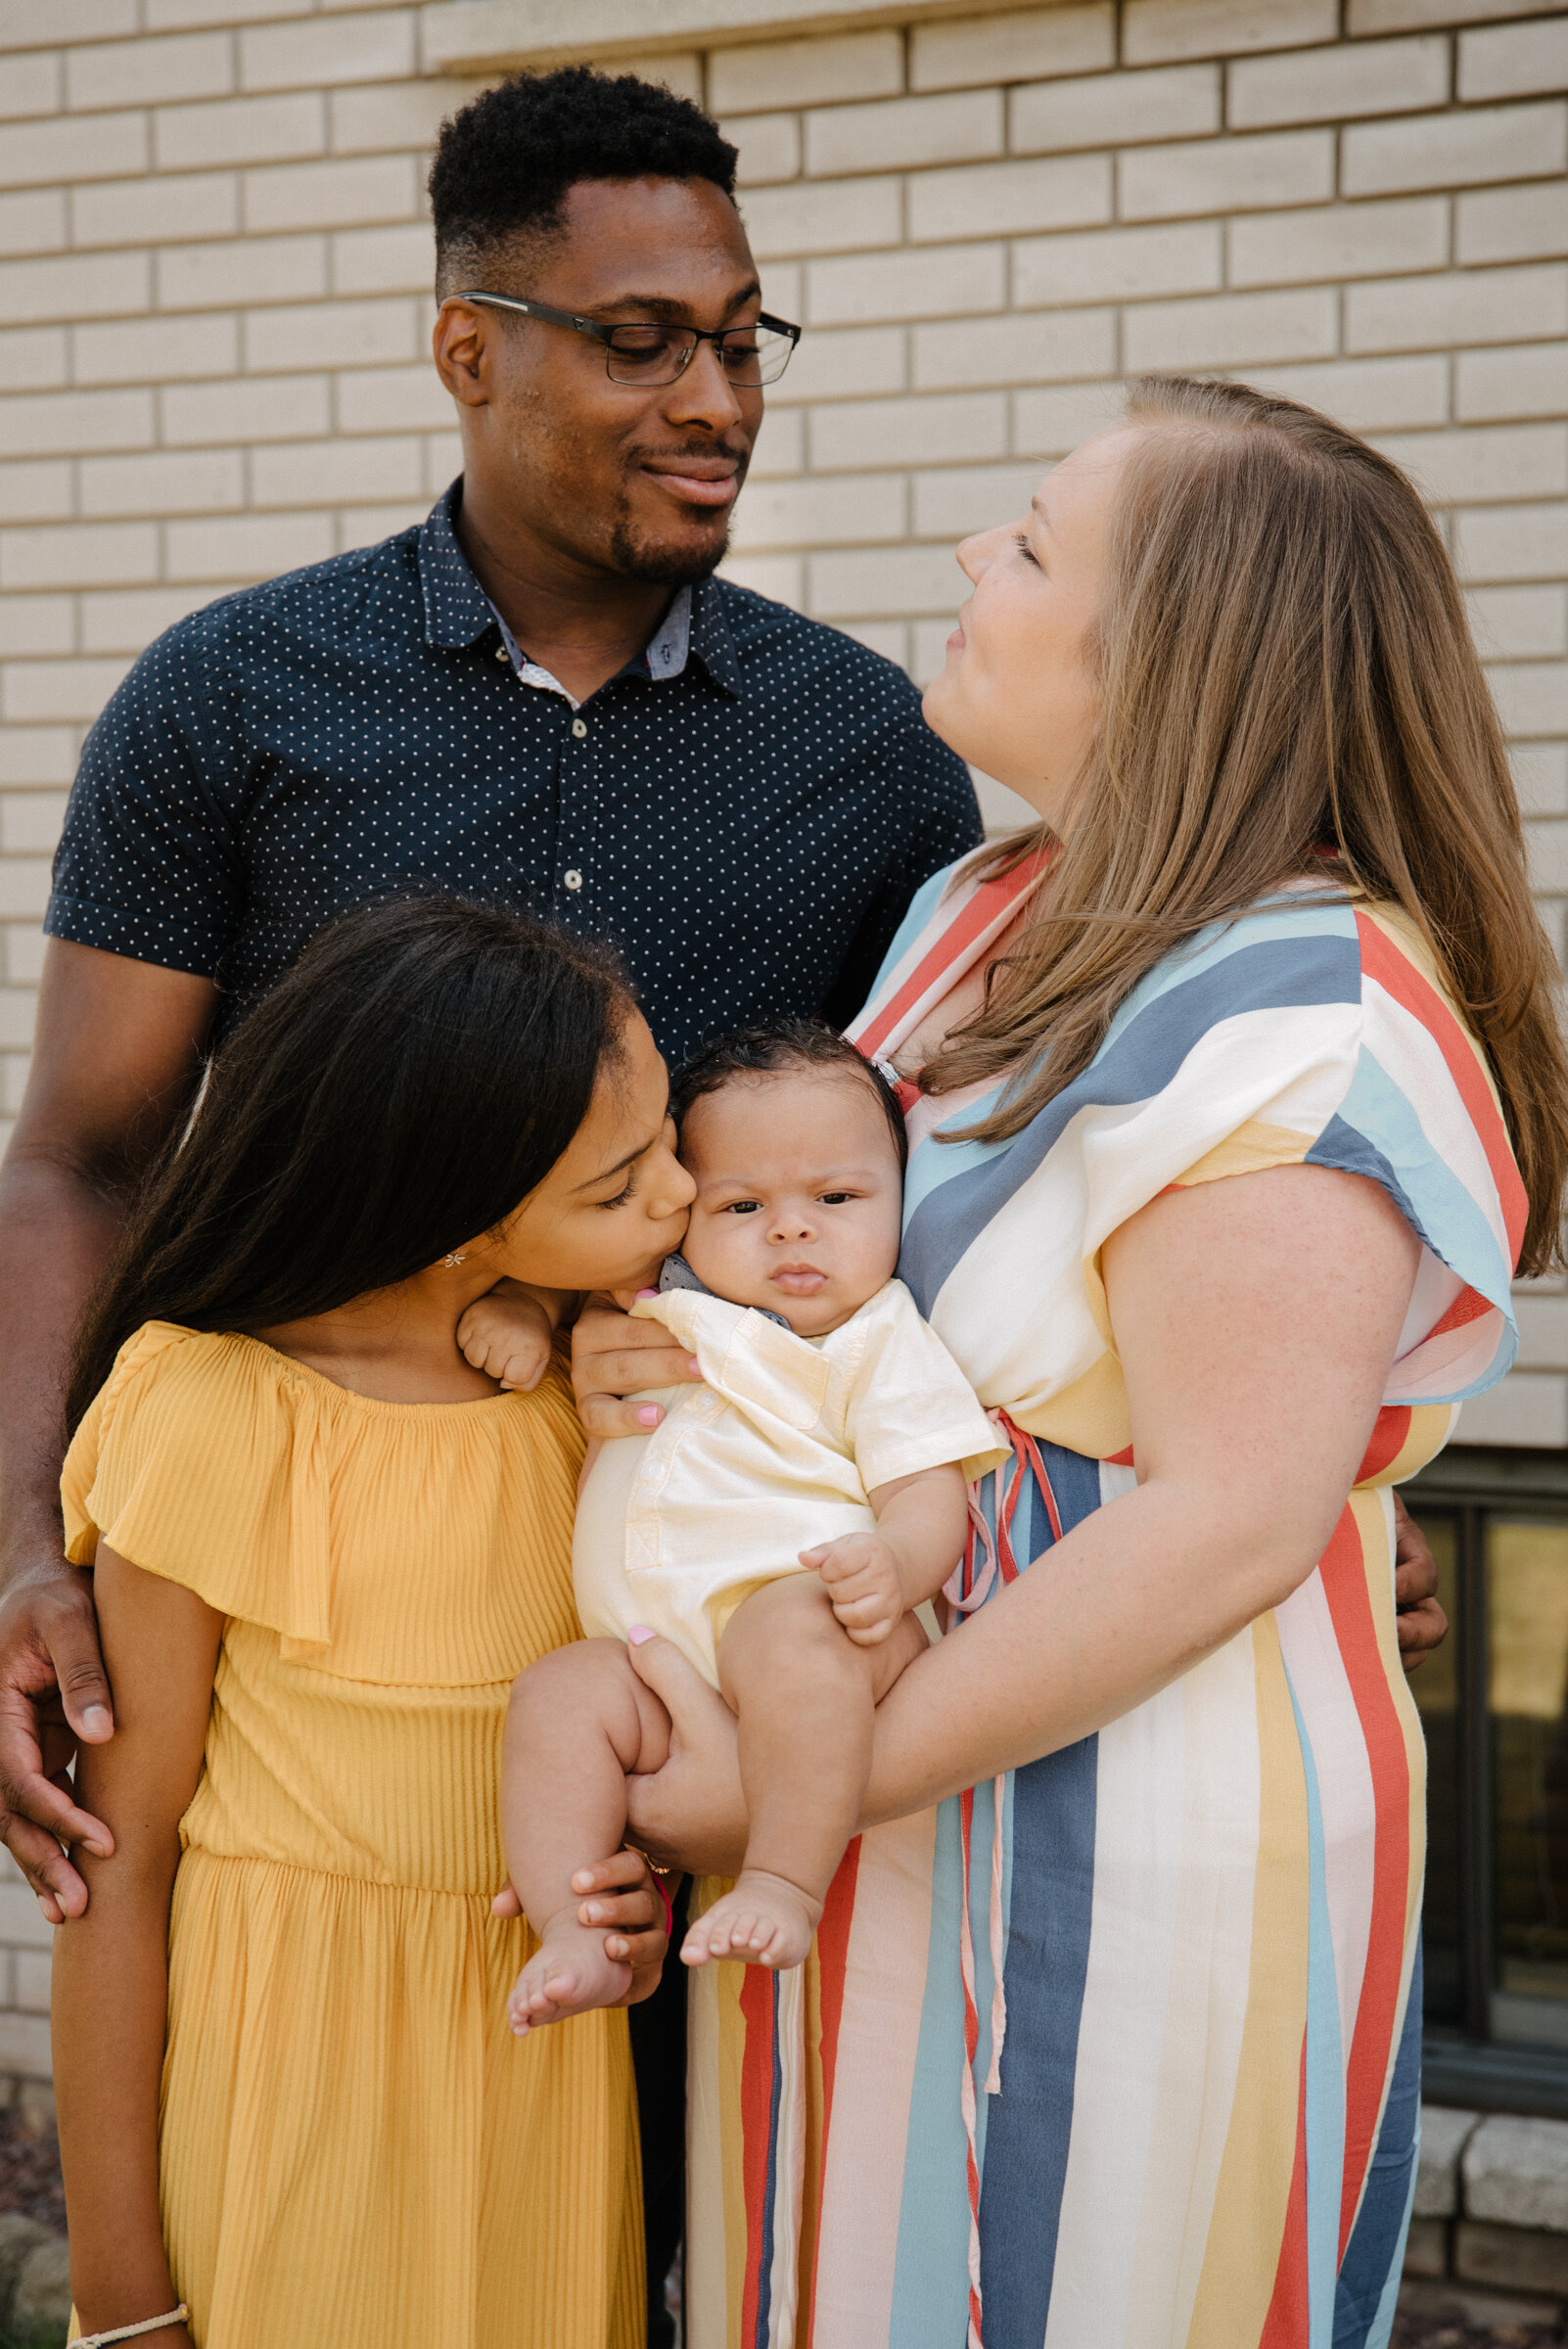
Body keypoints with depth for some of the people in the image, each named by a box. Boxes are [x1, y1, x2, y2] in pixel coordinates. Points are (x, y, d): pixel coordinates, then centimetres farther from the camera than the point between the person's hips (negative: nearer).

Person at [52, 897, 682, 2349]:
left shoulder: (592, 1375, -1)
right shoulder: (221, 1417, -18)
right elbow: (119, 1858, -13)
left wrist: (630, 1870, -8)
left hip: (545, 2050, 5)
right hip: (301, 2056, -5)